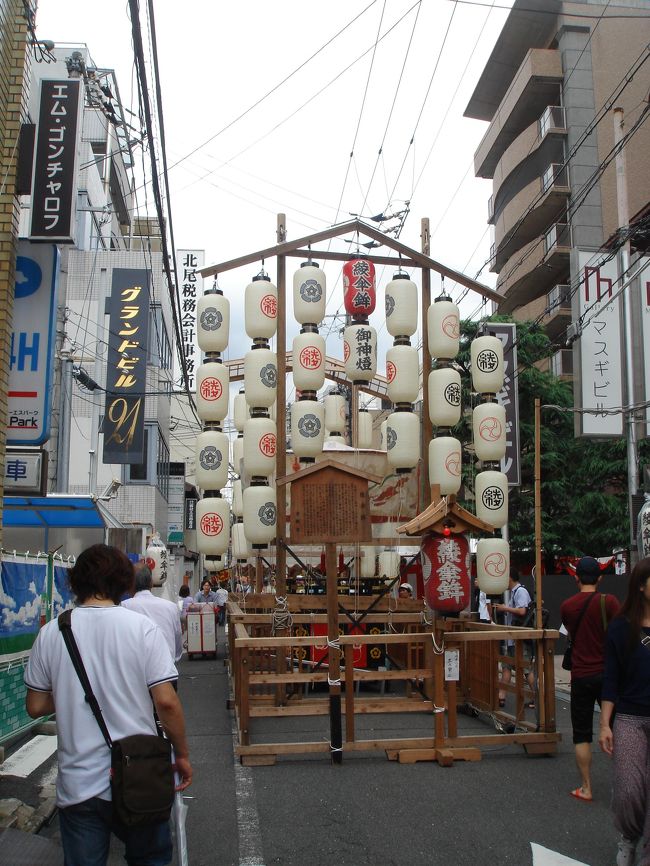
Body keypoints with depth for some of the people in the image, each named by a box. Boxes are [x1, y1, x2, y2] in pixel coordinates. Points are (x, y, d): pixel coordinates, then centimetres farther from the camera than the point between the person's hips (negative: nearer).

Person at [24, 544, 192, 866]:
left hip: (77, 784, 1)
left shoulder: (50, 633, -5)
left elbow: (36, 707, 2)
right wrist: (182, 755, 0)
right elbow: (166, 702, -13)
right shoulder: (142, 627, -11)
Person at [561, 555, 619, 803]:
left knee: (582, 735, 8)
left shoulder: (566, 606, 1)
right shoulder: (608, 602, -9)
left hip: (580, 677, 1)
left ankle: (586, 788, 11)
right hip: (607, 673, -1)